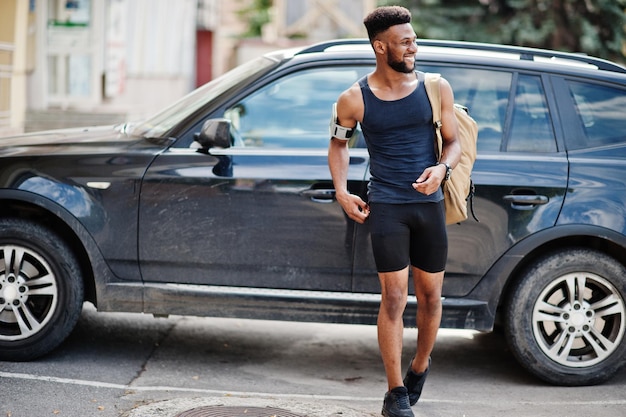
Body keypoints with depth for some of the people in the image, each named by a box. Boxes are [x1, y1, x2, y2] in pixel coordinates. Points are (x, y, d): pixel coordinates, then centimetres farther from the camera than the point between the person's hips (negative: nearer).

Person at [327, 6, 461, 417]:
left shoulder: (436, 88, 2)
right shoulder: (354, 99, -1)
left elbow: (454, 141, 8)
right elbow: (339, 144, 14)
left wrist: (442, 168, -14)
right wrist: (342, 191, 2)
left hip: (429, 202, 2)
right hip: (385, 206, -2)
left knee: (430, 295, 9)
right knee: (394, 298, -6)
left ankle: (420, 366, 35)